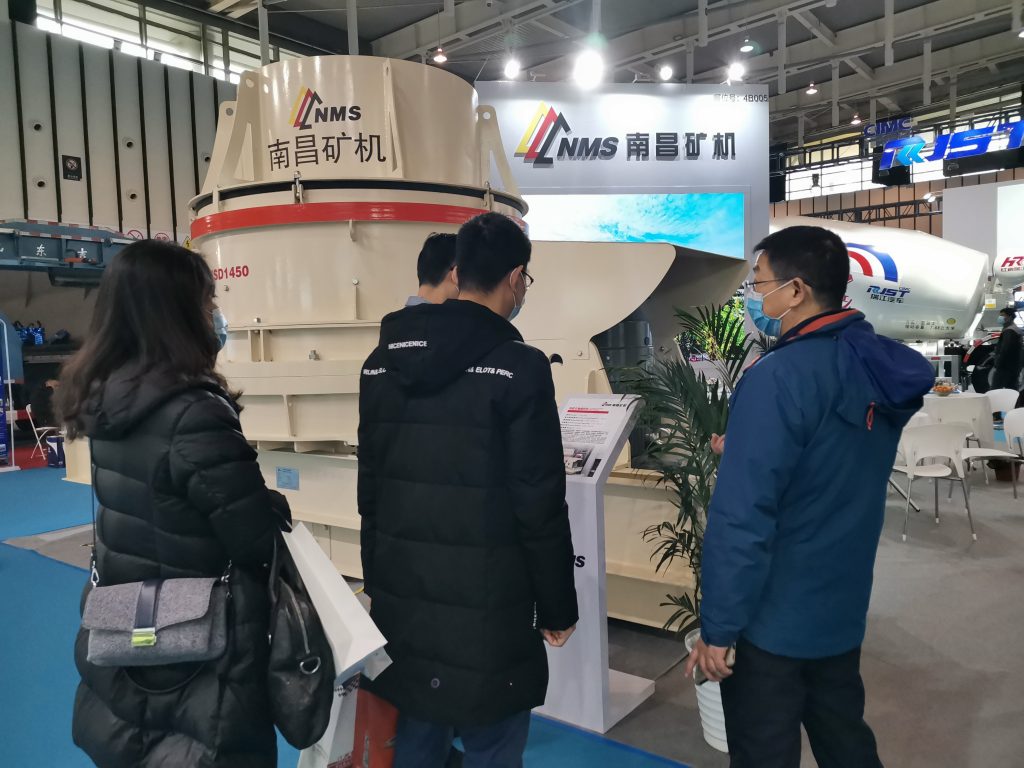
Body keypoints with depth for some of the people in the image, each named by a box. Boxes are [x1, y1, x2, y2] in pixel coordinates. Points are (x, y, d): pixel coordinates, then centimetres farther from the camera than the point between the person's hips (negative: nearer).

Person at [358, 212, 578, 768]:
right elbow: (540, 506, -14)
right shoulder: (519, 367, -14)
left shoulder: (383, 361, 5)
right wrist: (557, 607, -1)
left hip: (401, 596, 6)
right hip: (487, 605, -6)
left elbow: (369, 486, 10)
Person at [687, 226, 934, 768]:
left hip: (774, 619, -7)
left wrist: (717, 626, -17)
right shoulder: (879, 366, 1)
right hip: (843, 609, 8)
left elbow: (742, 516, -26)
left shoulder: (779, 377, -24)